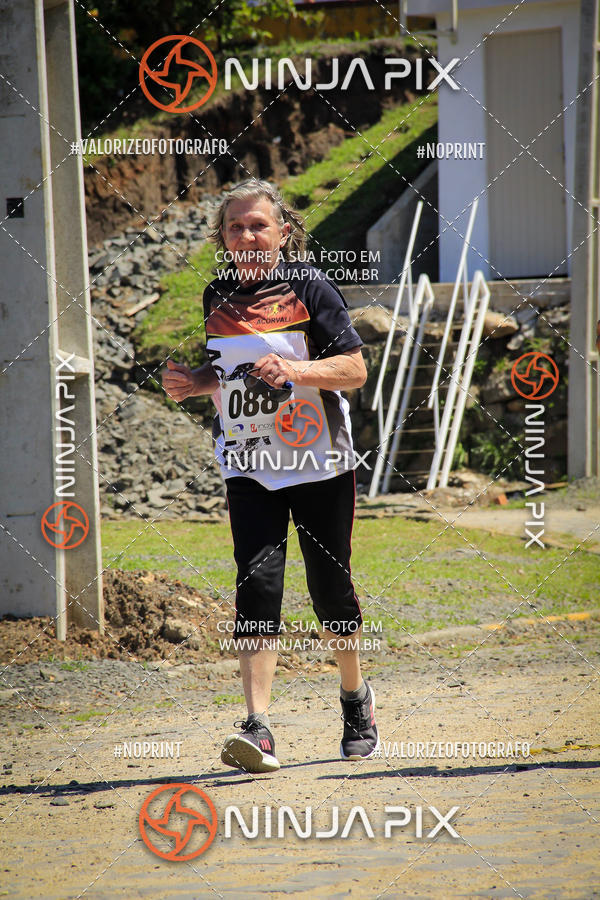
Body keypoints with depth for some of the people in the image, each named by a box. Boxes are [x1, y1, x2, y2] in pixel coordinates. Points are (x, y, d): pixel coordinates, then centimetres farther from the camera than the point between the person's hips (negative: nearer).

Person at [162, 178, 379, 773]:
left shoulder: (310, 288, -6)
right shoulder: (214, 299, 6)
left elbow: (355, 370, -10)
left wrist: (295, 369, -26)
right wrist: (188, 383, -2)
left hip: (319, 462, -2)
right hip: (248, 467, 2)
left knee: (330, 585, 7)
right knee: (258, 580, -13)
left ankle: (355, 698, 33)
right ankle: (258, 728, -19)